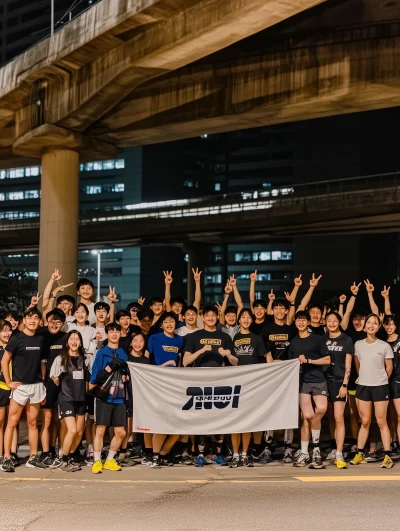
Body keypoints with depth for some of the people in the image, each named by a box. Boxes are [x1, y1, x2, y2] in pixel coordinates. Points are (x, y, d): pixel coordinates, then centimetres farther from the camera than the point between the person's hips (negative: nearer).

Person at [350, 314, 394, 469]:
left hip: (380, 386, -3)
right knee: (365, 422, 8)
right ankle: (360, 454, 13)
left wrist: (381, 380, 11)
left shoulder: (384, 346, -5)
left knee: (381, 422, -2)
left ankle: (387, 456, 0)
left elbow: (389, 367, 3)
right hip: (362, 386, 3)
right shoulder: (358, 345, 3)